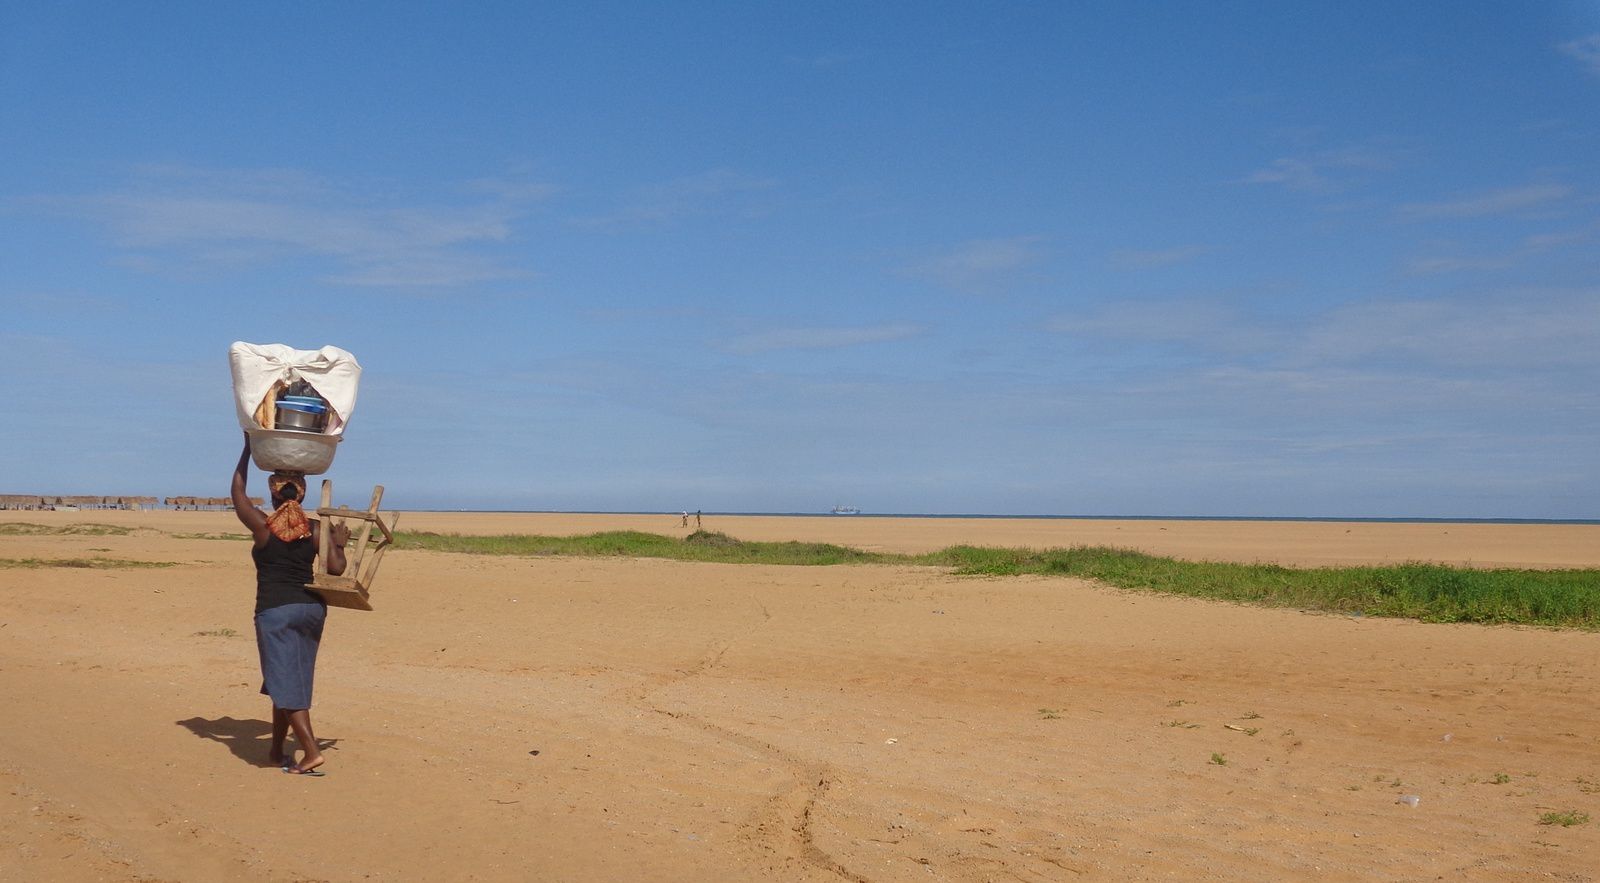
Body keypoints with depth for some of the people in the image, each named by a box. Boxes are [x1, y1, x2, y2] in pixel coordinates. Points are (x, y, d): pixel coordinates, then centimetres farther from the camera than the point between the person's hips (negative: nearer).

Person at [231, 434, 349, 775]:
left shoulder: (263, 526, -6)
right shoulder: (315, 529, 0)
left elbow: (237, 492, 9)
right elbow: (336, 568, -6)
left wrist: (248, 449, 16)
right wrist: (339, 544, 15)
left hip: (275, 610, -4)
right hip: (312, 607, 5)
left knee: (286, 685, -3)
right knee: (289, 681, 17)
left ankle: (312, 751, -14)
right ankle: (277, 750, 27)